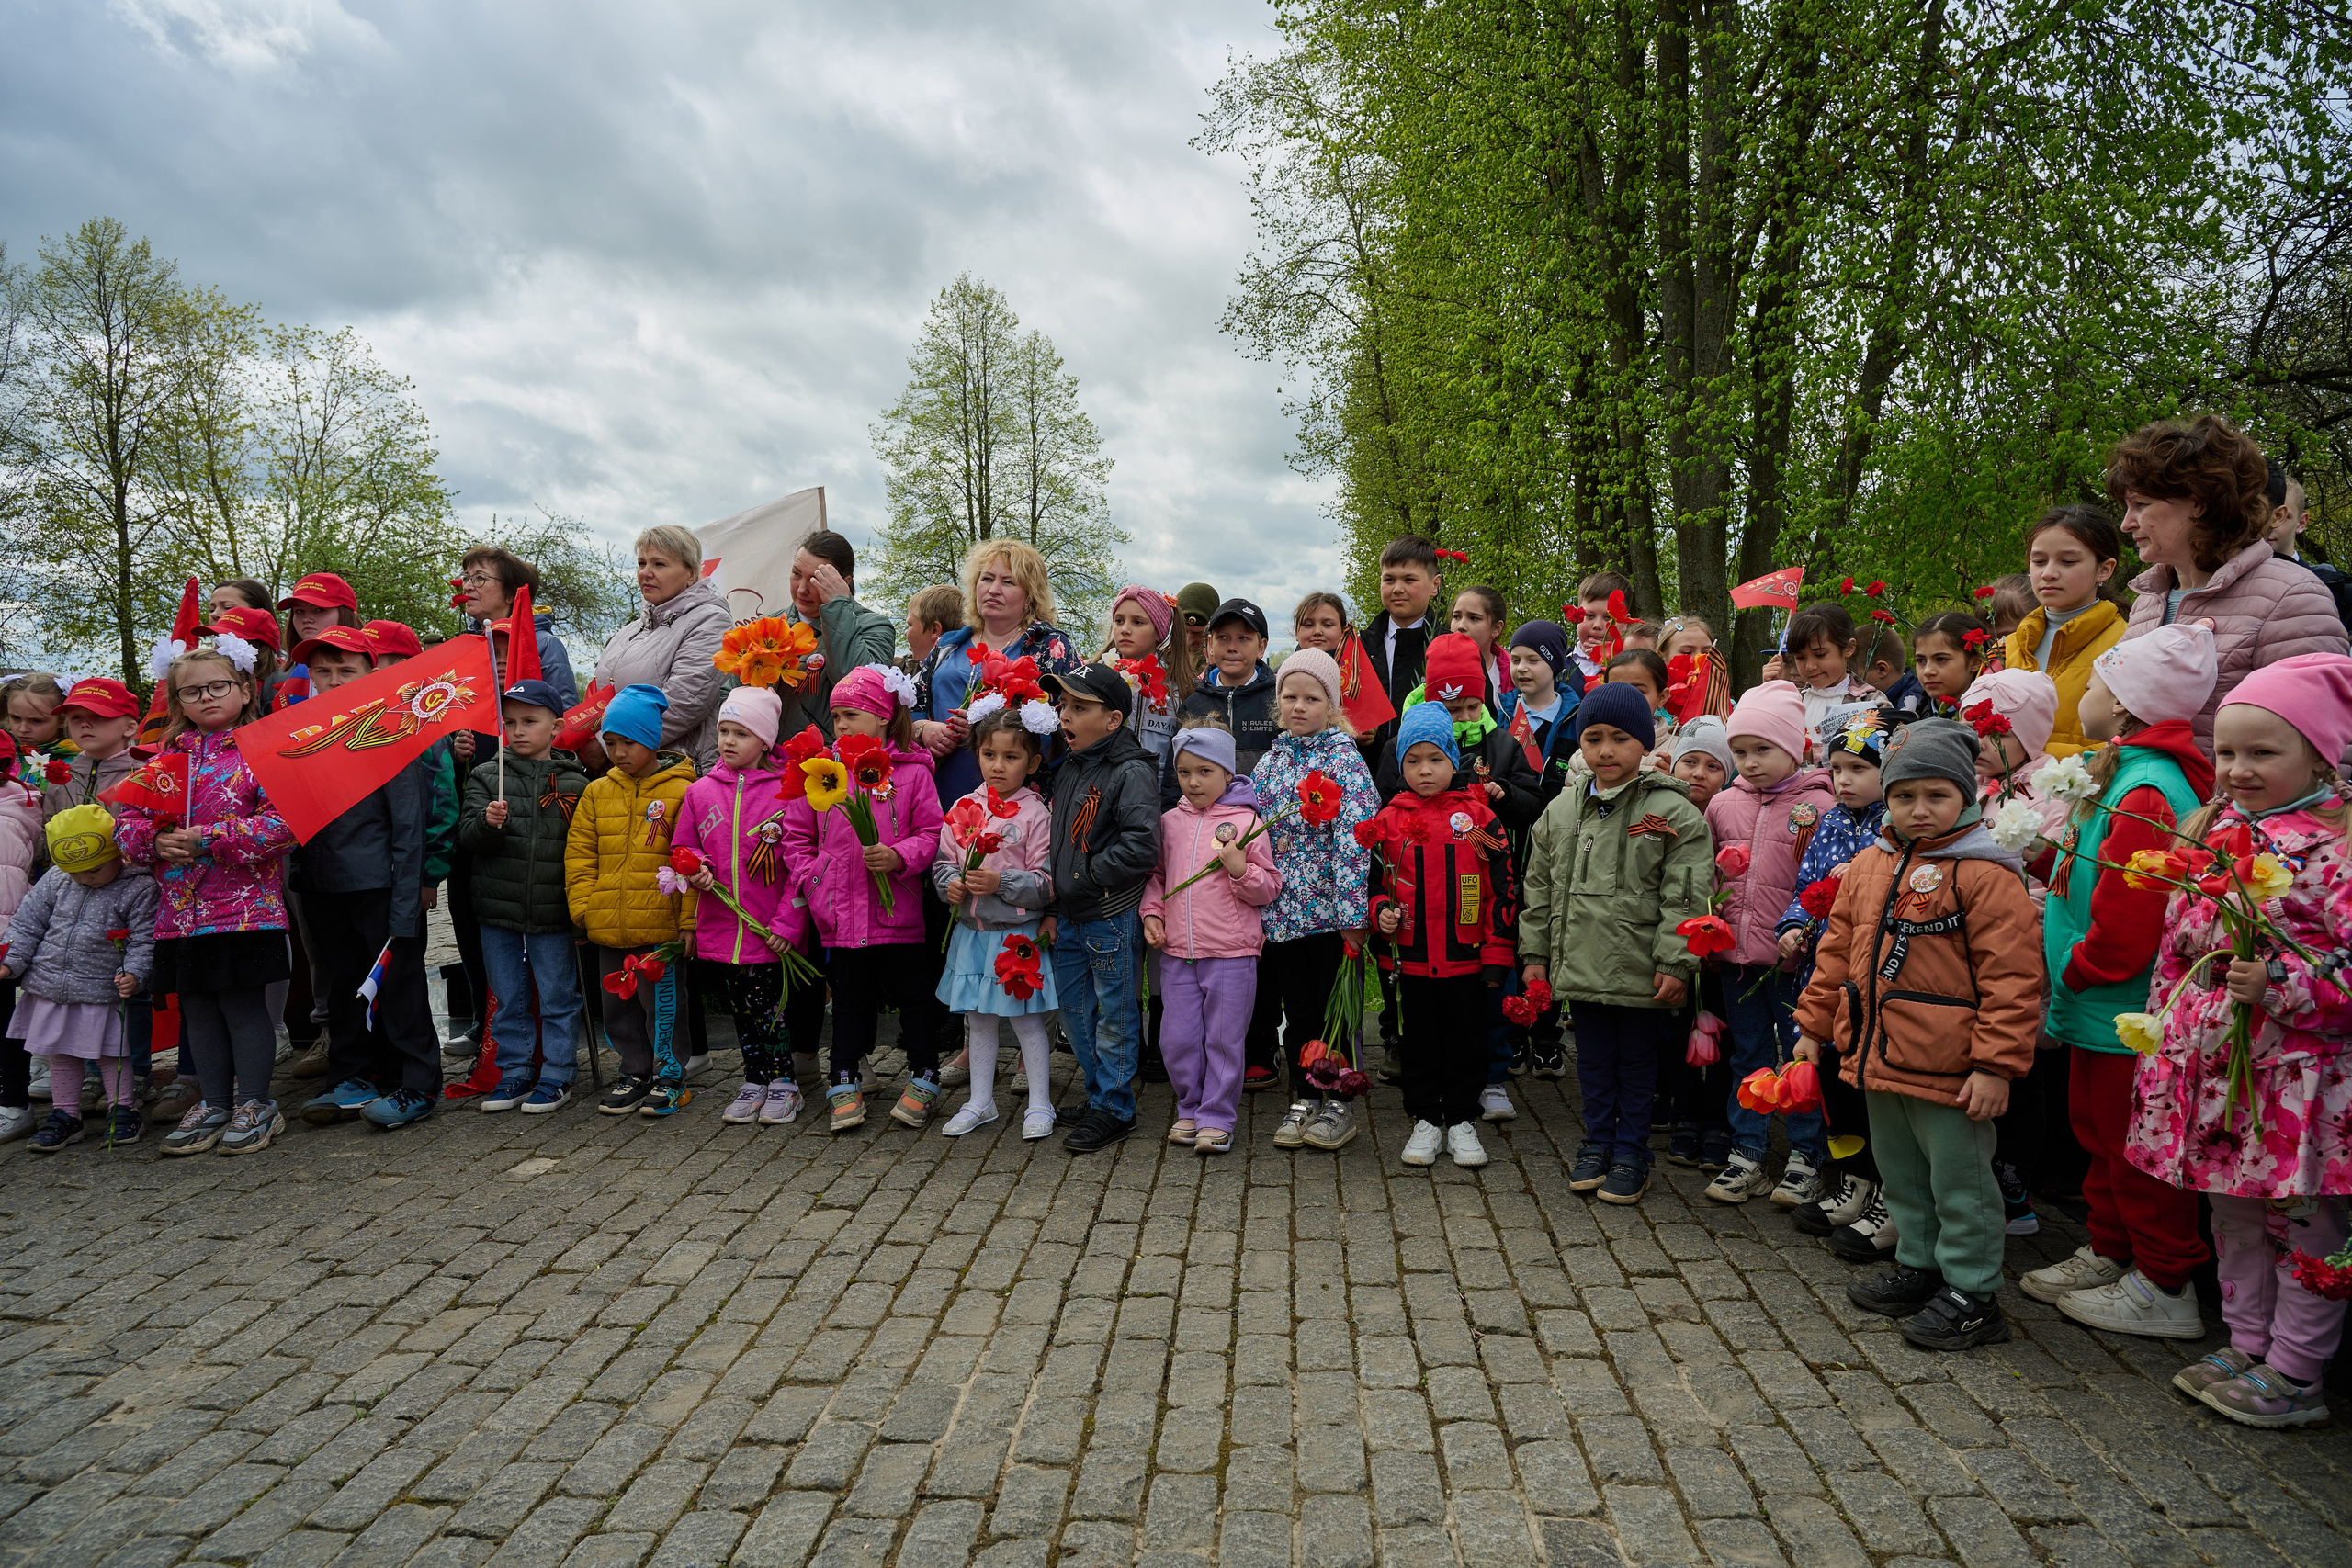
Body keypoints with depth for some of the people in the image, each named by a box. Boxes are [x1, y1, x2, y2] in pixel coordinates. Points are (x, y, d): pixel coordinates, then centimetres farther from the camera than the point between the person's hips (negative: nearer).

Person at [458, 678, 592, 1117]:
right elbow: (466, 835, -2)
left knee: (557, 998, 5)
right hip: (497, 906, 2)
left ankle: (557, 1077, 16)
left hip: (553, 910, -2)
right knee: (508, 1000, 13)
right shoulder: (486, 776, 4)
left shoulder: (575, 783, 0)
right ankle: (515, 1074, 24)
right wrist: (487, 822, -24)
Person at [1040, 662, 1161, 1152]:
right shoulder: (1067, 770, 11)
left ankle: (1114, 1108, 17)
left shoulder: (1131, 772, -15)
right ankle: (1100, 1094, 32)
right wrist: (1053, 900, 14)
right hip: (1070, 916, 9)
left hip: (1112, 916, -8)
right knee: (1074, 1009, 17)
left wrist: (1086, 878, -18)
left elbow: (1141, 846, -24)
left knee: (1114, 1014, 4)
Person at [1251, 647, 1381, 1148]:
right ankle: (1302, 1101, 25)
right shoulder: (1271, 760, 9)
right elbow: (1254, 834, 14)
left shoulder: (1345, 758, -7)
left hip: (1330, 908, -5)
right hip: (1283, 909, 5)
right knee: (1296, 1009, 12)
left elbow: (1354, 837, -13)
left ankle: (1338, 1106, 18)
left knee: (1331, 1009, 3)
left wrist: (1353, 913, -18)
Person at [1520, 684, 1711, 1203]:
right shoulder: (1561, 811, 6)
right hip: (1579, 964, 4)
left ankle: (1631, 1154, 24)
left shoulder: (1673, 812, -8)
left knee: (1637, 1062, 10)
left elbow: (1683, 897, -11)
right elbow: (1541, 888, 12)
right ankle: (1598, 1142, 32)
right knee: (1593, 1061, 16)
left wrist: (1675, 964, -15)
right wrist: (1535, 954, 11)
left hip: (1641, 971, -4)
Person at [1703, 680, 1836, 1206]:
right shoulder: (1723, 804, 7)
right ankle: (1746, 1154, 23)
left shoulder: (1818, 805, -6)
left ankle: (1805, 1157, 20)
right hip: (1736, 954, 4)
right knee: (1747, 1057, 14)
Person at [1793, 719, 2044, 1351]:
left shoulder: (1986, 874, -14)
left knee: (1959, 1182, 7)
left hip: (1948, 1072, -7)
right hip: (1879, 1059, 7)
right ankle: (1917, 1265, 38)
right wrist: (1814, 1025, 15)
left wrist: (1996, 1063, -19)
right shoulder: (1868, 866, 8)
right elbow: (1838, 950, 15)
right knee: (1901, 1176, 22)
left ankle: (1970, 1293, 22)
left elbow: (2011, 979, -17)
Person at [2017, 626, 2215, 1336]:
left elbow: (2127, 925, -27)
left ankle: (2164, 1286, 16)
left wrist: (2074, 970, -14)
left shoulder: (2145, 794, -23)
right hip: (2100, 1007, 10)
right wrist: (2058, 932, 9)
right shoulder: (2124, 776, 11)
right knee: (2097, 1127, 20)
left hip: (2127, 1016, -10)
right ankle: (2110, 1255, 35)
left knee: (2132, 1144, 2)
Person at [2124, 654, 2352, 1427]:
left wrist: (2280, 984, -28)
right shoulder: (2216, 833, 8)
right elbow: (2175, 946, 15)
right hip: (2217, 1070, 8)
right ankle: (2246, 1347, 34)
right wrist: (2165, 1029, 14)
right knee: (2232, 1214, 18)